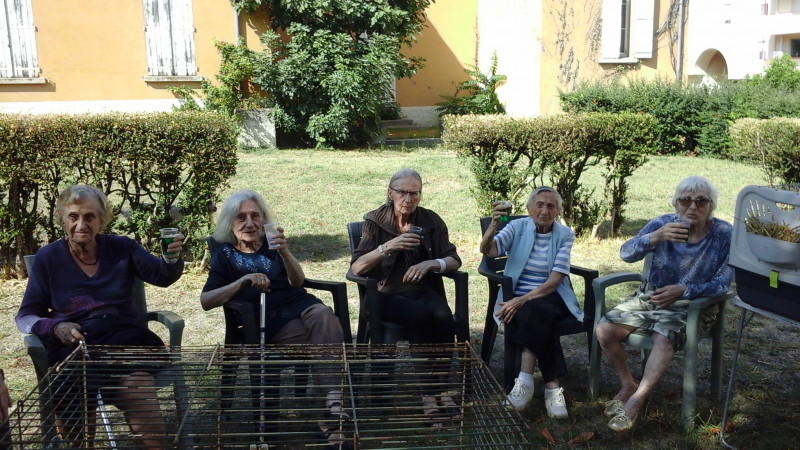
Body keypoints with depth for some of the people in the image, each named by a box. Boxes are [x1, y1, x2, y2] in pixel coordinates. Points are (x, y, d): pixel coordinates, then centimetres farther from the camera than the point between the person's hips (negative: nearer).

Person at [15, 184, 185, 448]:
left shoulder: (121, 248, 11)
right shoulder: (48, 258, 8)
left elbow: (161, 276, 0)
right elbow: (26, 316, 9)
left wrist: (172, 259, -24)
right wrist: (56, 327, -12)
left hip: (126, 336, 1)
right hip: (76, 345, -1)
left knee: (138, 383, -34)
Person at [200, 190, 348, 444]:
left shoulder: (271, 245, 21)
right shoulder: (225, 254, 14)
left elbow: (297, 282, 5)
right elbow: (205, 301, 0)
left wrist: (285, 253, -15)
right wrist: (243, 280, -15)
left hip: (298, 303, 3)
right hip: (267, 318, -3)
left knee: (323, 315, -35)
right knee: (327, 342, -31)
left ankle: (332, 405, -43)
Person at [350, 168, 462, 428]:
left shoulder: (431, 220, 4)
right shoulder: (375, 221, -3)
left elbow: (454, 260, 2)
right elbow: (356, 268, -13)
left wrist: (431, 264, -19)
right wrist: (388, 247, -27)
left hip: (425, 290, 3)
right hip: (389, 295, -2)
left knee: (442, 315, -31)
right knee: (420, 315, -34)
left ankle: (441, 387, -19)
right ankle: (429, 392, -24)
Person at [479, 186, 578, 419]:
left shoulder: (564, 234, 1)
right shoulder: (517, 227, 3)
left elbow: (555, 280, -10)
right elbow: (488, 250, -17)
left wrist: (523, 300, -23)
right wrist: (493, 224, -37)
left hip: (551, 297, 0)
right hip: (517, 298, 0)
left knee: (537, 311, -35)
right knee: (541, 315, -33)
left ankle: (526, 379, -36)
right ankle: (552, 386, -34)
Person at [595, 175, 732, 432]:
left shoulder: (724, 234, -7)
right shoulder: (663, 224, -4)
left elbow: (723, 283, -10)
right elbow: (626, 254, -16)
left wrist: (683, 291, -24)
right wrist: (655, 237, -34)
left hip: (693, 305, -3)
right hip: (651, 296, 3)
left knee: (664, 338, -35)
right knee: (604, 330, -17)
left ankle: (636, 401, -20)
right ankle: (628, 385, 7)